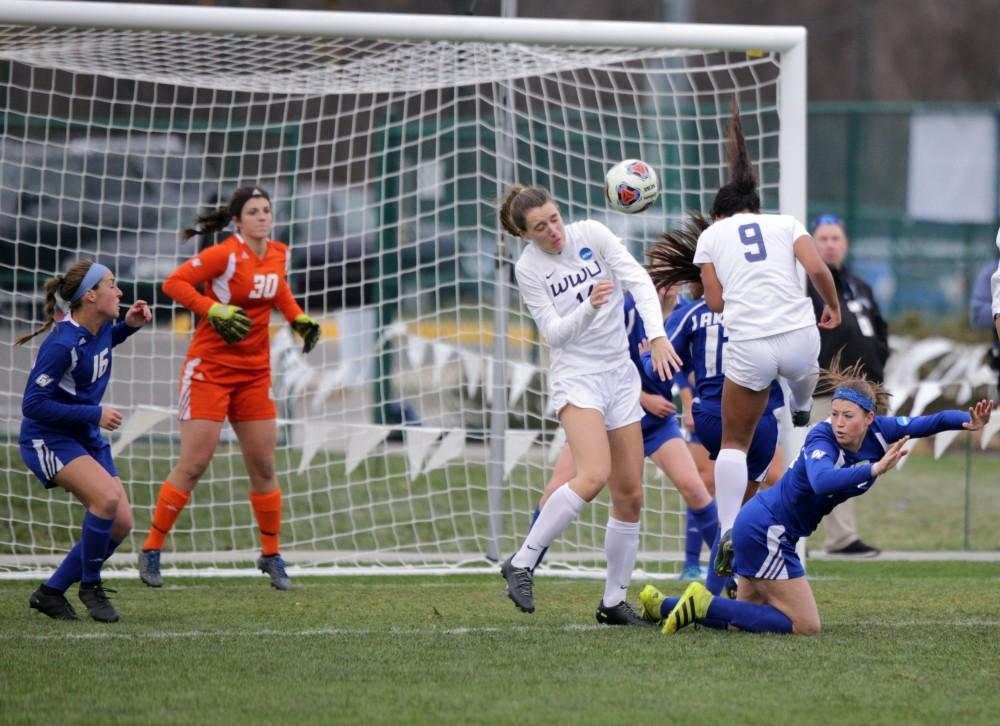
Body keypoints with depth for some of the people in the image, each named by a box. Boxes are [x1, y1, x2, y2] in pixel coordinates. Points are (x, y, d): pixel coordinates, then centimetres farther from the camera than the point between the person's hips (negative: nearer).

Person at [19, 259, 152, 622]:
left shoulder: (101, 327, 0)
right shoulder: (62, 345, -25)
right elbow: (33, 405, -24)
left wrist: (129, 326, 8)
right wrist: (94, 414, -23)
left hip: (85, 438, 9)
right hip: (47, 438, -9)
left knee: (121, 523, -1)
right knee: (107, 496, -30)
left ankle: (51, 592, 10)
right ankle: (89, 585, -10)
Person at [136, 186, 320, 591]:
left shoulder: (279, 255, 4)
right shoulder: (225, 254, -16)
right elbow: (174, 282, -15)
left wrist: (299, 319, 11)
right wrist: (215, 311, -23)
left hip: (254, 372, 6)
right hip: (210, 368, -6)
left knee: (263, 468, 7)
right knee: (193, 466, -7)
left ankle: (271, 555, 19)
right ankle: (151, 550, 3)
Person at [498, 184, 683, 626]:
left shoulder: (591, 234, -2)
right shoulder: (528, 269, -8)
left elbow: (638, 279, -8)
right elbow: (555, 333, -11)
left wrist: (657, 335, -22)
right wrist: (589, 308, -30)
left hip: (620, 373, 4)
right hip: (575, 376, -4)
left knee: (630, 496, 2)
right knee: (593, 476, -27)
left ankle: (613, 602, 10)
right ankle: (521, 564, -18)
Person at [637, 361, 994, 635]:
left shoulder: (877, 432, -7)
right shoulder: (821, 439, -27)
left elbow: (929, 422, -3)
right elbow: (821, 480, -48)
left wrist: (968, 421, -21)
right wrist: (873, 470, -55)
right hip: (764, 529, -9)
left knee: (747, 617, 18)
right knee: (805, 626, -10)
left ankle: (661, 605, 28)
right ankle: (704, 604, -9)